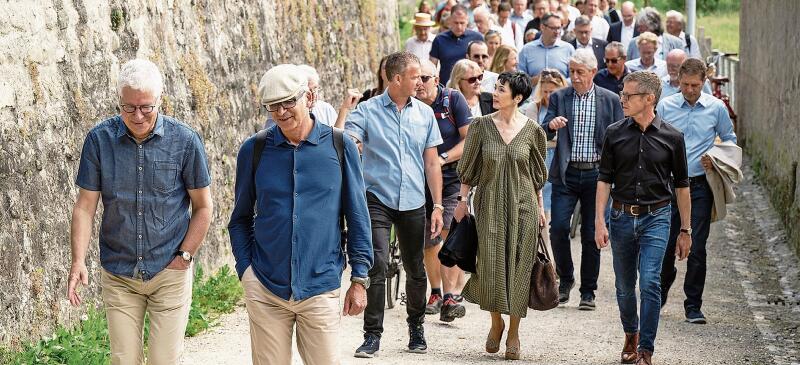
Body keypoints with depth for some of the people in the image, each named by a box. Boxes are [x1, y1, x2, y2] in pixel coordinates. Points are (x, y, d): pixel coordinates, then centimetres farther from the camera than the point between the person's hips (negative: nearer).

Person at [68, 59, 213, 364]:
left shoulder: (185, 141, -7)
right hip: (118, 275, 2)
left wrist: (184, 256, -4)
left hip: (170, 273, -1)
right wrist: (78, 262, -11)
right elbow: (85, 206, -2)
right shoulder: (99, 139, -5)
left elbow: (203, 207, 1)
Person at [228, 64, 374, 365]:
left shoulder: (340, 146, 0)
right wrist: (245, 269, 1)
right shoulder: (254, 150, 2)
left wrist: (359, 278, 3)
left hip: (320, 288, -1)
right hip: (265, 289, 1)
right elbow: (241, 219, 12)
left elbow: (357, 216, 5)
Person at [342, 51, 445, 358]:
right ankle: (372, 335, -4)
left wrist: (437, 206, 7)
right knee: (377, 266, -12)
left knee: (415, 270, 11)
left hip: (413, 204, 3)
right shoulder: (367, 111, -2)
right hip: (377, 200, -3)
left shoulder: (425, 113, 8)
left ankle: (416, 329, 28)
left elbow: (432, 162, 11)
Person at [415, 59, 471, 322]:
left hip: (452, 176, -3)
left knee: (450, 235, -15)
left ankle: (451, 297, -17)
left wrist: (443, 158, -20)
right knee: (428, 241, 8)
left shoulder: (453, 99, -8)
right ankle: (436, 293, 26)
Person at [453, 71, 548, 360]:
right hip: (489, 204, 0)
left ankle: (514, 331, 16)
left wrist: (540, 207, 9)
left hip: (523, 206, 0)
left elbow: (538, 174, 8)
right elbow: (468, 167, 6)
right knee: (491, 263, -1)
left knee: (518, 265, 2)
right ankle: (496, 322, 23)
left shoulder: (532, 130, -2)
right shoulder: (481, 126, -1)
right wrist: (462, 199, 4)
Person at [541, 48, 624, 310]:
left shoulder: (610, 100, 2)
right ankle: (565, 279, 14)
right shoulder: (559, 98, 4)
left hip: (596, 173, 0)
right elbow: (543, 136, 0)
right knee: (558, 228, -9)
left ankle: (588, 291, 13)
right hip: (566, 174, 1)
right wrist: (551, 125, -23)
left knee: (591, 234, 3)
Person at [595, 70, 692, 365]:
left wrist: (685, 231, 7)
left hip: (656, 218, -2)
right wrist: (599, 221, -6)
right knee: (624, 286, 12)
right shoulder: (615, 133, 2)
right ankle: (631, 335, 37)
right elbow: (604, 179, 4)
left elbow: (681, 186, 5)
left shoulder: (672, 137, -2)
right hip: (622, 216, 2)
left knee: (650, 283, -14)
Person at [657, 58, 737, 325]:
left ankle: (693, 306, 7)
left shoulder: (716, 108, 3)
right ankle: (660, 293, 29)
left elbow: (730, 140, 14)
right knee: (666, 244, 3)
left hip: (700, 185, -1)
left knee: (697, 247, -3)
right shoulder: (665, 107, 4)